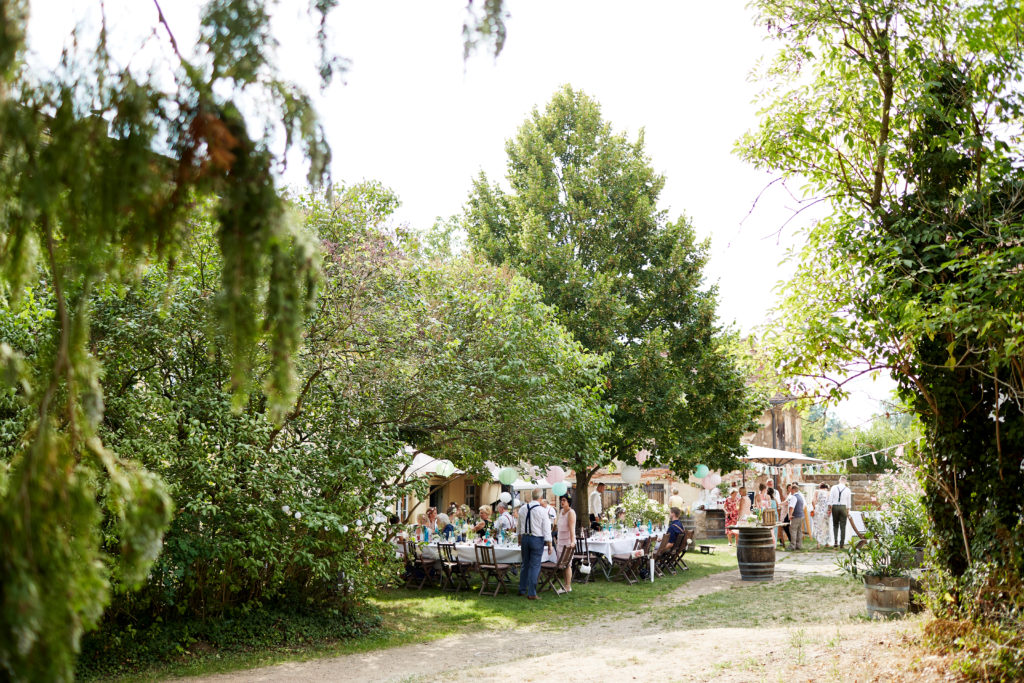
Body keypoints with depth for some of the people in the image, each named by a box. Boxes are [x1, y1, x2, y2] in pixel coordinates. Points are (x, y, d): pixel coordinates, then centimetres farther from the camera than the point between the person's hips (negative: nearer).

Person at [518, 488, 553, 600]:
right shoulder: (542, 511, -13)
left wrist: (520, 538, 28)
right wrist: (549, 544, -4)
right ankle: (531, 593, -1)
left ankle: (522, 589, 25)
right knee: (535, 566, -1)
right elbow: (546, 529, -10)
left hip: (525, 538, 5)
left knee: (525, 564, 17)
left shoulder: (522, 509, 3)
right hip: (537, 539, -5)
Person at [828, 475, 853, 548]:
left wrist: (829, 509, 3)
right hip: (843, 507, 0)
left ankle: (835, 541, -3)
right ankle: (841, 543, 6)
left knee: (835, 525, 11)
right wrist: (848, 511, 14)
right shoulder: (847, 489, 3)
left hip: (835, 507, 0)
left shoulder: (834, 488, 1)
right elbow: (849, 502, 6)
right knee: (843, 526, 5)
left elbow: (830, 499, -1)